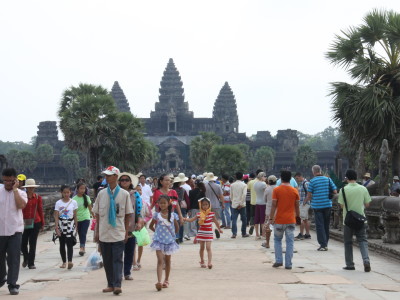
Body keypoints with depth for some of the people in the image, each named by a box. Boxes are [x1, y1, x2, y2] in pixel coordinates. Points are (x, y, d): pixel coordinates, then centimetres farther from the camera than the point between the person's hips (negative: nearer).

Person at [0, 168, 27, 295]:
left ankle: (12, 285, 0)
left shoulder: (20, 193, 1)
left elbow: (21, 205, -18)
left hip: (15, 231, -2)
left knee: (14, 258, -5)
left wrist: (15, 189, -13)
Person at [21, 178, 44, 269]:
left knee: (33, 244, 3)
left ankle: (31, 263, 11)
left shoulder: (38, 197, 4)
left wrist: (42, 223, 10)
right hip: (24, 223, -1)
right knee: (23, 243, 2)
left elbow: (40, 210, 8)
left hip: (35, 223, 1)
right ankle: (26, 259, 30)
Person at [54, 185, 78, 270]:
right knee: (62, 244, 7)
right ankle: (64, 262, 16)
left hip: (70, 224, -1)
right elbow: (56, 216, -2)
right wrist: (57, 227, -11)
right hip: (61, 224, 1)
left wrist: (76, 226, 5)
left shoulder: (73, 202, 3)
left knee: (69, 243, -14)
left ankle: (70, 261, -24)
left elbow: (75, 215, 6)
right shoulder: (58, 203, 2)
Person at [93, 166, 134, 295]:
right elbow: (97, 214, 9)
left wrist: (126, 231, 3)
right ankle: (110, 284, 19)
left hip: (118, 234, -3)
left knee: (117, 259, -8)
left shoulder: (124, 194, -2)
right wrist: (97, 232, 8)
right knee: (107, 260, 9)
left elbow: (128, 215, 3)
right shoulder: (101, 194, 4)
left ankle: (117, 285, -10)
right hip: (104, 234, 3)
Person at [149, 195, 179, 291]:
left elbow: (177, 228, 10)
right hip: (159, 240, -2)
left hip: (169, 240, 2)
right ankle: (159, 281, -22)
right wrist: (157, 231, 3)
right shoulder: (156, 215, -2)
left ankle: (166, 280, 27)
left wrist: (172, 234, 5)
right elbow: (151, 226, 10)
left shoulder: (173, 215, -1)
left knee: (167, 260, 14)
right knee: (160, 260, -12)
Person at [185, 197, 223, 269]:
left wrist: (219, 229, 21)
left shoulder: (212, 214, -4)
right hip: (201, 233, 2)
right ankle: (202, 262, 24)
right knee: (202, 248, 10)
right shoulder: (199, 214, -1)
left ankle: (209, 262, -18)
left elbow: (216, 222, 9)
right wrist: (185, 219, -20)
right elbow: (191, 219, -3)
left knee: (208, 247, -11)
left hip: (209, 233, -2)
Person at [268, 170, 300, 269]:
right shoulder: (295, 191, 2)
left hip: (279, 220, -1)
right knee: (290, 242, 4)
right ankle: (288, 264, 2)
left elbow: (274, 205, -8)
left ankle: (278, 260, 8)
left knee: (277, 240, 16)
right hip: (291, 220, 1)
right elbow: (297, 206, 6)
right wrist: (297, 216, 19)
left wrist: (271, 218, -5)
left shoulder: (276, 190, -5)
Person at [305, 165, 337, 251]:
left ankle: (323, 245, -4)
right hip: (327, 205, 4)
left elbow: (309, 195, -4)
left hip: (317, 206, -4)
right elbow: (335, 191, 2)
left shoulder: (312, 181, -6)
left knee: (319, 225, 0)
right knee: (326, 225, 14)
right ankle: (325, 244, 21)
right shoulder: (328, 179, 4)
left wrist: (305, 202, 14)